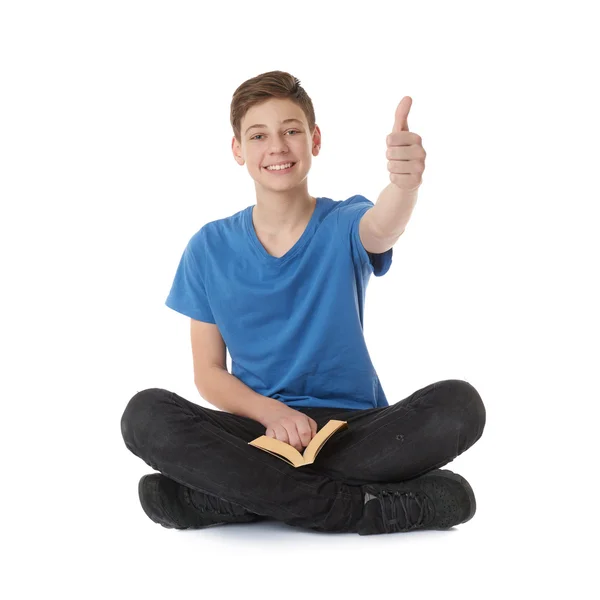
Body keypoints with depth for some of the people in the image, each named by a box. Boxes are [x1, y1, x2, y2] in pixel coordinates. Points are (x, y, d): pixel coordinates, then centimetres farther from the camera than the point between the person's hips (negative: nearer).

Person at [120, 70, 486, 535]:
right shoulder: (210, 249, 5)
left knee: (459, 405, -29)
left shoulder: (344, 226, 1)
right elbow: (208, 372, 5)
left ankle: (232, 495, -27)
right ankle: (356, 507, -29)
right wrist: (271, 412, -17)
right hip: (260, 427, 1)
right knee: (145, 414, -26)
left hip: (355, 428, 0)